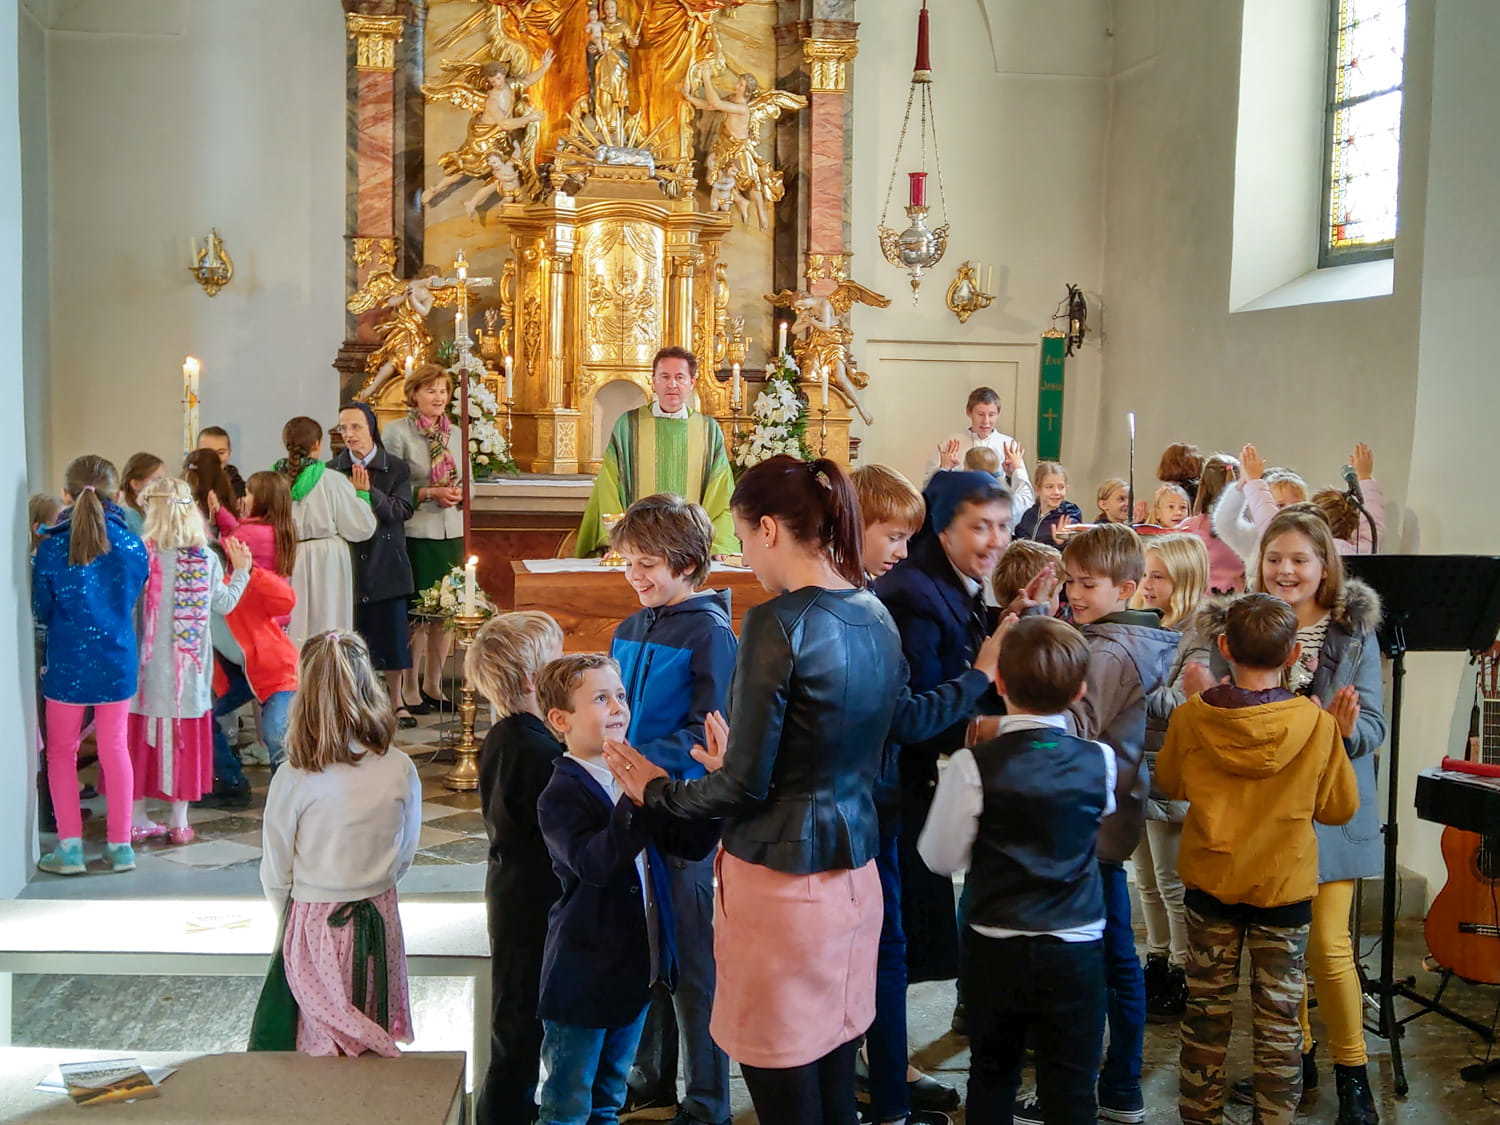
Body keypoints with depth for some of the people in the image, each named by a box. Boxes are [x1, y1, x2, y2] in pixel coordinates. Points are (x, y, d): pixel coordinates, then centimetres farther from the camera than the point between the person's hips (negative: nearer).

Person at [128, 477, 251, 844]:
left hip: (148, 666, -1)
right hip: (191, 669, 1)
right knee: (185, 737, 10)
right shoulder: (206, 559, -5)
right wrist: (240, 570, 19)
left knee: (141, 737, 10)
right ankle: (179, 822, 16)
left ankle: (138, 820, 16)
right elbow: (224, 605, 6)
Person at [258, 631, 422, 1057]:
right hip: (379, 921, 2)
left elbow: (275, 874, -7)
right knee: (376, 1047, 18)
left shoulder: (293, 779, -19)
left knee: (322, 1049, 11)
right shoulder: (400, 771, -12)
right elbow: (405, 856, 3)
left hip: (314, 925, -2)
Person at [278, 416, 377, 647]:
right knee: (324, 630, 3)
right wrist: (362, 493, 7)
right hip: (325, 566, -3)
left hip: (285, 563, 3)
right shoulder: (332, 481, -12)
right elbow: (362, 528, -7)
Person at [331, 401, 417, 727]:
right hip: (348, 562, 1)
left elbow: (402, 511, -9)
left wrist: (369, 492, -19)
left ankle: (396, 700, 17)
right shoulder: (332, 470, 5)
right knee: (351, 634, 3)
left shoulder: (397, 468, 2)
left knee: (391, 632, 4)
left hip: (386, 562, 0)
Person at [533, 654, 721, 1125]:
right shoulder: (560, 796, -19)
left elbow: (691, 843, -1)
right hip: (583, 977, -7)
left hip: (634, 971, 7)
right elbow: (594, 864, -35)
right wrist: (637, 800, -45)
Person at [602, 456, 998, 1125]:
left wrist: (656, 791, 2)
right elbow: (905, 722, 23)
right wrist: (980, 676, 41)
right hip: (854, 872, 8)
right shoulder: (874, 616, 5)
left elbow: (745, 786, -16)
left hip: (781, 881, -8)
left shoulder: (778, 623, -19)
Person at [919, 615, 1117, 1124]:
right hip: (1078, 950, 1)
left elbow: (941, 858, -7)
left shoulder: (974, 766, -16)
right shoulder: (1099, 761, -7)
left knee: (992, 1077, 17)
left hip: (996, 951, -1)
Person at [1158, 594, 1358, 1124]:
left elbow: (1170, 784, 5)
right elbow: (1339, 806, -4)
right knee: (1279, 1018, 11)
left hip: (1211, 882, 1)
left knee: (1207, 1008, 15)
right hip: (1285, 887, -1)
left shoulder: (1191, 718, -14)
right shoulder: (1318, 724, -16)